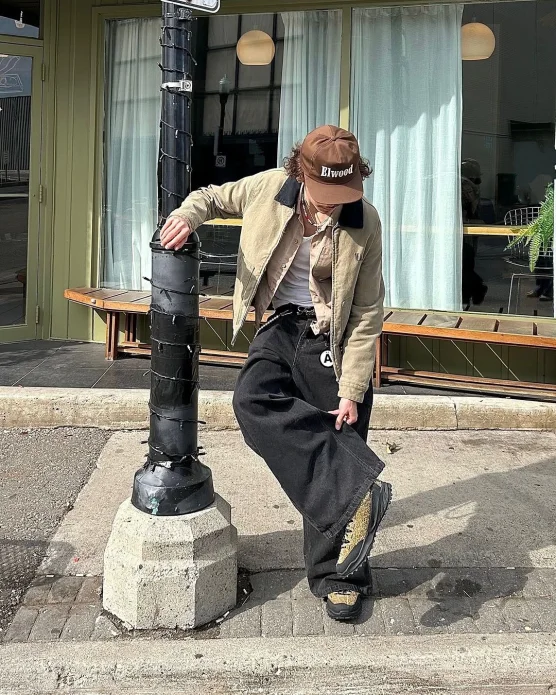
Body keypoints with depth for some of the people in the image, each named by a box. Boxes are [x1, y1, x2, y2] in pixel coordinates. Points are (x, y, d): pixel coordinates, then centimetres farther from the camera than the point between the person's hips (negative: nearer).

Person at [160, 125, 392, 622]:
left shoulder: (364, 222, -14)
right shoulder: (269, 188, -8)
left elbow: (368, 315, -10)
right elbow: (212, 196, 11)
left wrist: (352, 391, -12)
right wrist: (187, 216, -14)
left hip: (334, 337, -2)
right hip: (282, 325, 3)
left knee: (337, 439, -2)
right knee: (253, 400, -28)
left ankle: (338, 575, 14)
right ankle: (357, 493, -29)